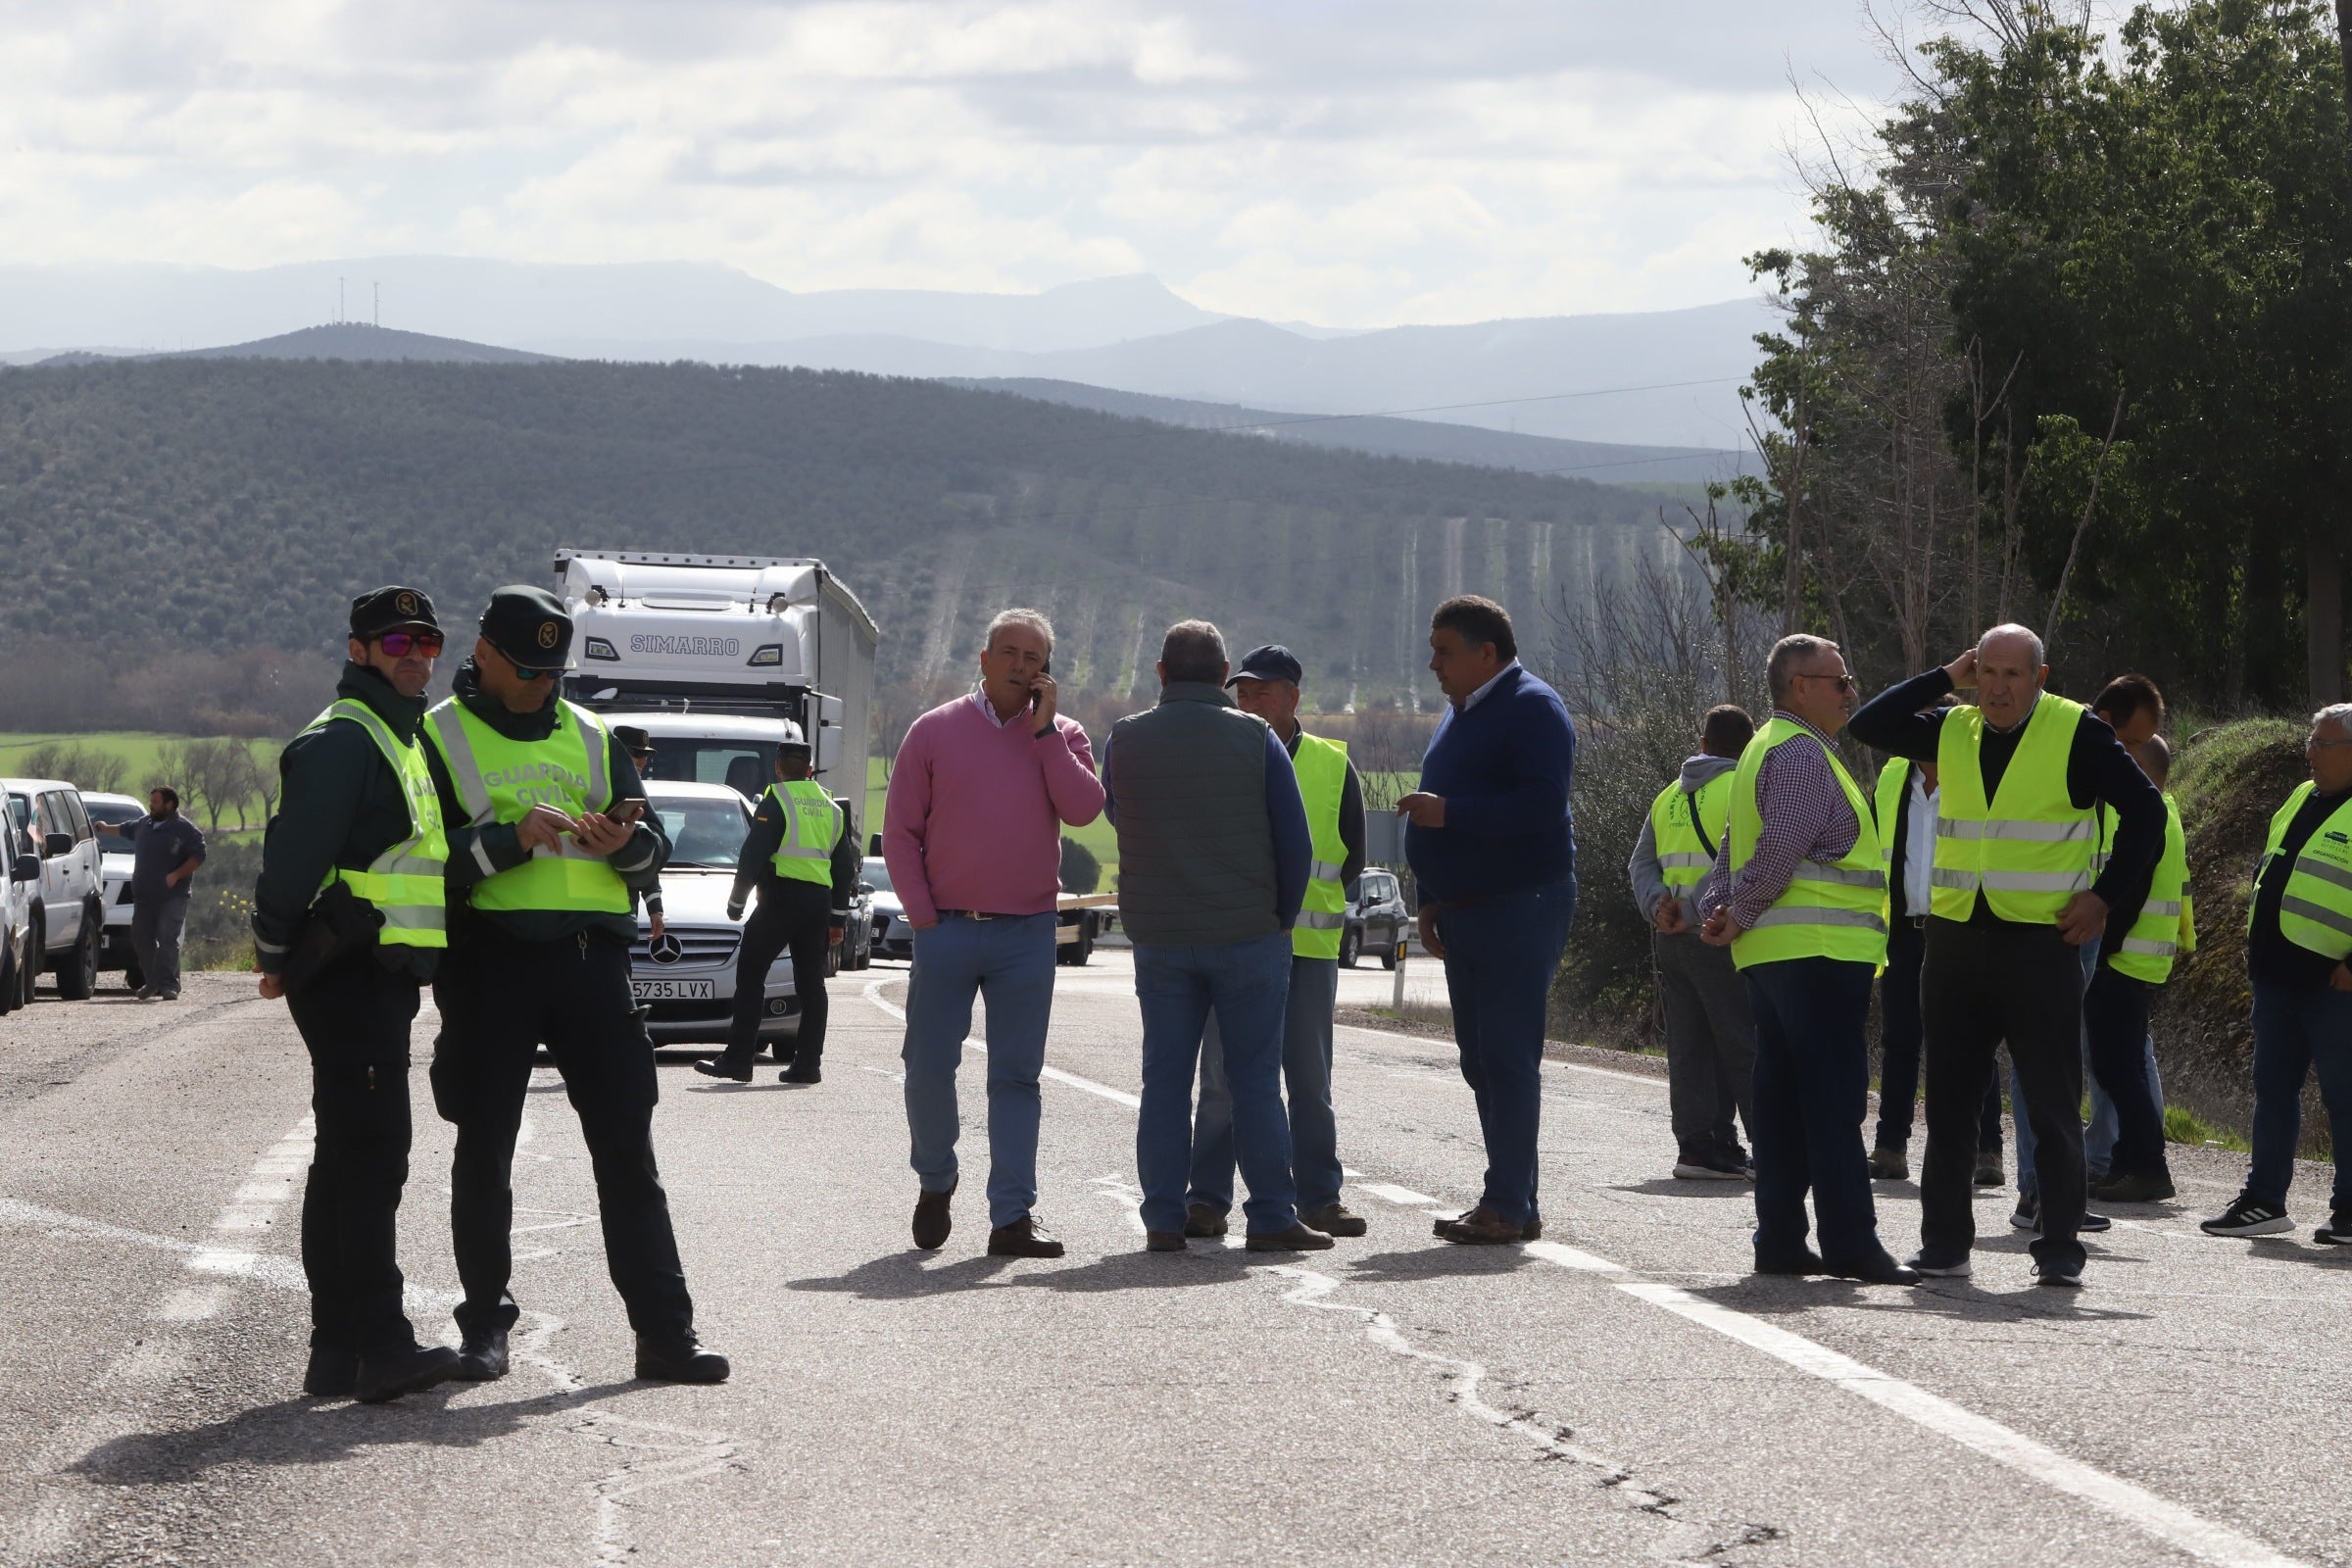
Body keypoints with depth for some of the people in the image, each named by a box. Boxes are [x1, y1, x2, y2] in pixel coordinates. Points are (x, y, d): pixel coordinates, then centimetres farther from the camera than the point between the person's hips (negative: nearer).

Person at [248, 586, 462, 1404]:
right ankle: (381, 1347, -23)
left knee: (348, 1159, 12)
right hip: (350, 973, -10)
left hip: (385, 977, 10)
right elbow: (293, 853, -17)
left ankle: (338, 1352, 16)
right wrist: (279, 958, -12)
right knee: (370, 1154, -16)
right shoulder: (341, 740, -11)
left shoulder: (408, 739, 22)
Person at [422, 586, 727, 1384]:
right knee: (484, 1150, 2)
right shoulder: (440, 738, 4)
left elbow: (654, 848, 17)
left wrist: (626, 841, -6)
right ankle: (484, 1327, 13)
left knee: (626, 1149, 0)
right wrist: (511, 839, -20)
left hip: (592, 958, 3)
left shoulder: (591, 736, 18)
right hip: (490, 958, -3)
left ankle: (664, 1331, 0)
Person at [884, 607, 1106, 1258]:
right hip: (947, 930, -1)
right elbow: (899, 831, 3)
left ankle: (1012, 1216, 1)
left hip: (1026, 934, 1)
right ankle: (935, 1182, 25)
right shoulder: (936, 731, 3)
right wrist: (922, 914, -5)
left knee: (1016, 1076, 1)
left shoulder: (1060, 736, 8)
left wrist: (1045, 730, -9)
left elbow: (1083, 809, -10)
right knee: (928, 1065, 2)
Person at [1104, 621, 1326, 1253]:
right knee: (1254, 1080, 2)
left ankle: (1163, 1219, 4)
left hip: (1158, 936, 2)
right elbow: (1295, 842, -3)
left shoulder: (1125, 740, 0)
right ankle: (1272, 1216, 1)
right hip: (1247, 934, -2)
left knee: (1164, 1078, 6)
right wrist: (1281, 918, 8)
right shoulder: (1255, 738, -5)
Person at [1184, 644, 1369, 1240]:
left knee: (1309, 1078, 5)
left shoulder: (1333, 766, 7)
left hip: (1307, 945, 0)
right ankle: (1208, 1198, 3)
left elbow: (1351, 858, 12)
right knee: (1222, 1077, -1)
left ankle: (1319, 1196, 11)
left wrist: (1295, 902, 5)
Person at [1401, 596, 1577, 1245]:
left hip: (1520, 909, -10)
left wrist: (1448, 812, -21)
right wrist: (1431, 901, 19)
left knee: (1508, 1057, -10)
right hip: (1464, 915, 10)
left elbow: (1541, 805, -23)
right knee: (1480, 1061, 9)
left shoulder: (1533, 708, -10)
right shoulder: (1461, 711, 19)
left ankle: (1507, 1206, -10)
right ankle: (1514, 1203, 14)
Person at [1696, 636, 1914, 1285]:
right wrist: (1739, 919, -8)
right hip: (1817, 951, -10)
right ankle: (1849, 1242, -15)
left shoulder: (1767, 748, 23)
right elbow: (1780, 850, -19)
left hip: (1769, 957, 10)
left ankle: (1779, 1239, 9)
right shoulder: (1801, 753, -11)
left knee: (1783, 1102, 9)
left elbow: (1731, 850, 22)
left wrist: (1718, 910, 7)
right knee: (1834, 1098, -11)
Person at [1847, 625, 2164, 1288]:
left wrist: (2107, 897, -6)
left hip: (2040, 944, -5)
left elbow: (2144, 809, -1)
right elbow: (1869, 725, 7)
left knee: (2052, 1105, -2)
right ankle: (1945, 1242, 15)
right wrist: (1945, 679, 1)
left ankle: (2059, 1248, 3)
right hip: (1956, 941, 5)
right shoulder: (1952, 731, 10)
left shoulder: (2077, 733, -4)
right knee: (1949, 1100, 8)